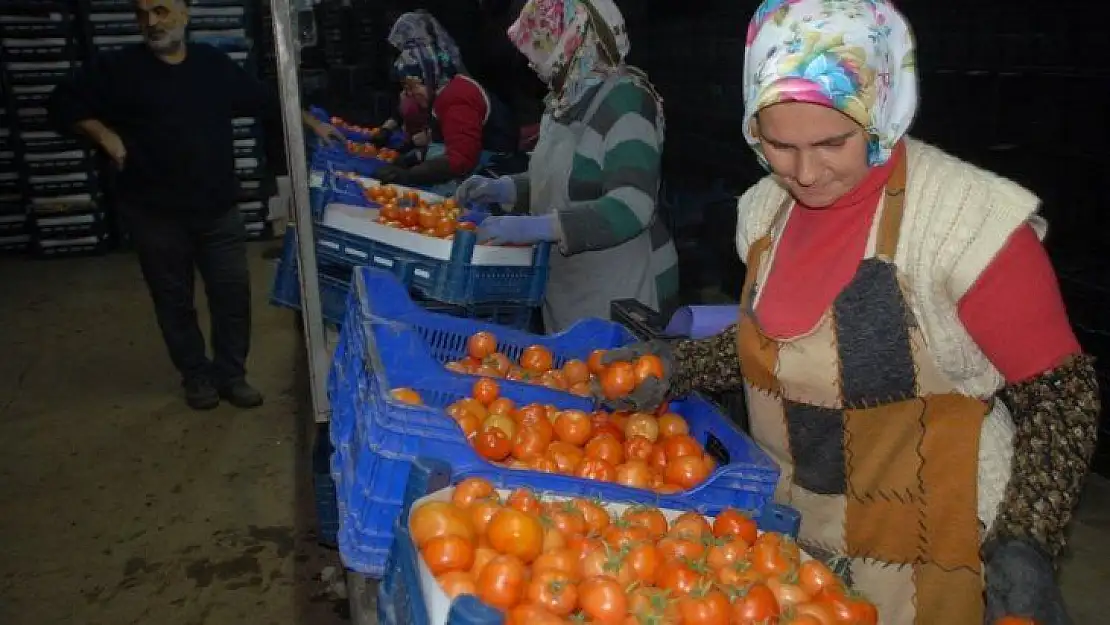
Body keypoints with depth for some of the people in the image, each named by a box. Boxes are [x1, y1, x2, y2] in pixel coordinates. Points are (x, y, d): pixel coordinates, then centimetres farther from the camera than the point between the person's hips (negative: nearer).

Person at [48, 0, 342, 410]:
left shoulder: (213, 64, 6)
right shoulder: (117, 67, -3)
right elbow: (64, 104, 4)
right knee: (174, 301, 9)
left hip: (218, 209, 2)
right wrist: (103, 134, -11)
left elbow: (266, 101, 16)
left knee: (233, 294, 4)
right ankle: (196, 376, 27)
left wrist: (312, 124, 15)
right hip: (156, 214, -2)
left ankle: (231, 374, 20)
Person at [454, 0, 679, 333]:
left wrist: (537, 227, -31)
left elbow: (631, 207, -28)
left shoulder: (626, 99, -18)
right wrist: (502, 188, 5)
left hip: (620, 287, -8)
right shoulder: (565, 100, 6)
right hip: (566, 282, 8)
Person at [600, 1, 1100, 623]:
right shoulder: (766, 208, -4)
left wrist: (1026, 547, -24)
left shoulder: (969, 216, -23)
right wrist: (681, 365, -5)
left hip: (920, 564, -5)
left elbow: (1061, 394, -14)